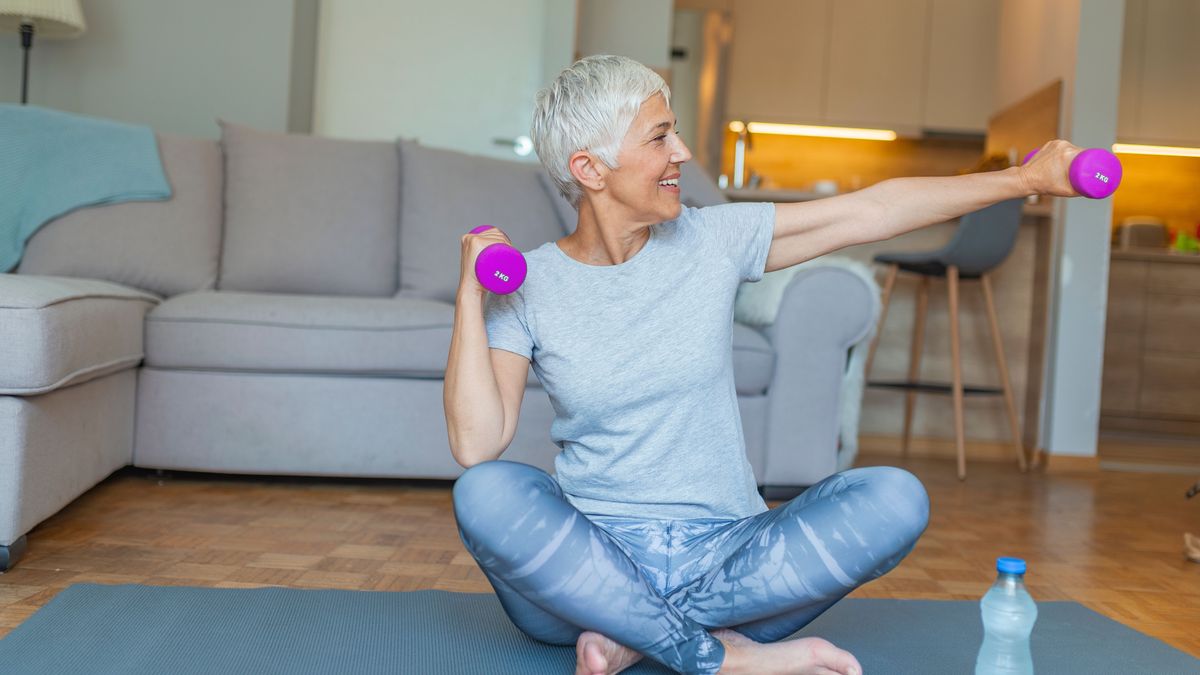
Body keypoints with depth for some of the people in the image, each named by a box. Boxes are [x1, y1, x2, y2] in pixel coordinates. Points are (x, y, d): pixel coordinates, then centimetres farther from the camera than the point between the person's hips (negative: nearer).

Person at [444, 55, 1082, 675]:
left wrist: (1027, 179, 4)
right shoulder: (526, 287, -2)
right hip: (590, 560, -2)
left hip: (723, 556, 2)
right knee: (487, 492, -32)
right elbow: (476, 445, -12)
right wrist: (470, 296, -15)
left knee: (895, 497, -21)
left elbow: (874, 208, 4)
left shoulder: (713, 241, 2)